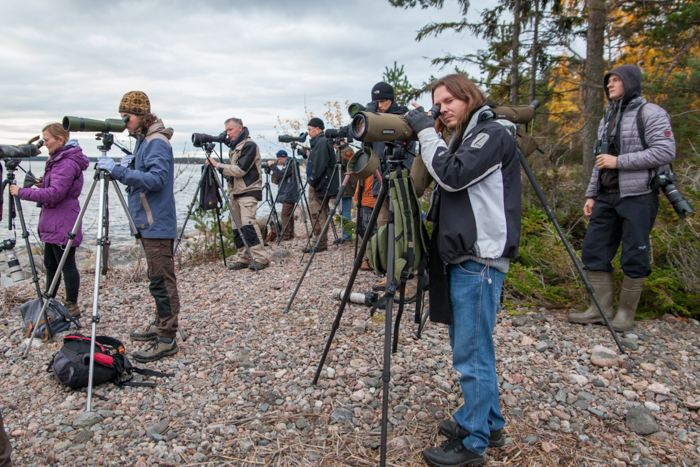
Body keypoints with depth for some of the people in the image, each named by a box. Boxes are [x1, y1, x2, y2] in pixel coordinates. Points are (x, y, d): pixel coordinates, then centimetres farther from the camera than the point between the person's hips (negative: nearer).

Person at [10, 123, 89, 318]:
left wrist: (22, 192, -19)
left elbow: (55, 193, -24)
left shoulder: (68, 163, -18)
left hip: (63, 223, -10)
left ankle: (72, 307, 8)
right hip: (52, 222, 10)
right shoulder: (57, 159, 15)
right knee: (50, 264, 18)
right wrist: (43, 184, 6)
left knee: (67, 265, -2)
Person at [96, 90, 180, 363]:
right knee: (157, 279, 17)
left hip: (157, 224, -10)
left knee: (161, 281, -7)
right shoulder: (142, 140, 16)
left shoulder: (157, 142, -14)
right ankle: (160, 325, 29)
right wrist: (128, 168, 4)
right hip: (148, 222, 10)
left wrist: (118, 171, -26)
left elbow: (156, 179, -25)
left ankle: (167, 340, -2)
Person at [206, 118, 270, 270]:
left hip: (248, 191, -9)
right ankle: (243, 259, 11)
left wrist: (218, 165, -10)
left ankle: (261, 258, -16)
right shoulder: (233, 147, 19)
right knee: (237, 227, 6)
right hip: (235, 192, 9)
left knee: (248, 224, -18)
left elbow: (240, 170, -16)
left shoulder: (249, 146, -8)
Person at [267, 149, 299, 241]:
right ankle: (290, 235, 17)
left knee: (285, 215, -10)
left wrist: (272, 165, -14)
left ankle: (285, 236, -9)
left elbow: (281, 174, -22)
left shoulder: (291, 164, -12)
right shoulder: (287, 164, 19)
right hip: (287, 194, 10)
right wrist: (277, 180, 7)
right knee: (289, 215, 12)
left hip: (289, 195, -10)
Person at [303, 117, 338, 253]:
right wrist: (312, 181, 18)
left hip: (320, 186, -10)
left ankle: (319, 243, -3)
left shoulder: (322, 142, -13)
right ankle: (321, 242, 18)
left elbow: (320, 165, -21)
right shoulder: (320, 142, 19)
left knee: (317, 214, -7)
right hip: (322, 185, 10)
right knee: (321, 214, 12)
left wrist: (312, 182, -15)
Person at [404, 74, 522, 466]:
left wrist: (427, 133, -11)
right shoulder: (464, 136, 20)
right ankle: (489, 424, 32)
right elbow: (445, 181, 18)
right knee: (471, 347, 17)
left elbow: (454, 175, -20)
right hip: (463, 257, 10)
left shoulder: (494, 133, -7)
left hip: (480, 259, -10)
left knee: (472, 352, -3)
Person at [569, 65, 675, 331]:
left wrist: (619, 161, -16)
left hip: (638, 196, -7)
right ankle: (601, 308, 12)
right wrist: (591, 194, 15)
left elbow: (665, 152, -15)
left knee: (634, 256, -2)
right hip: (606, 196, 7)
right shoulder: (608, 117, 19)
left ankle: (626, 313, 9)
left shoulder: (650, 113, -4)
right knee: (593, 250, 3)